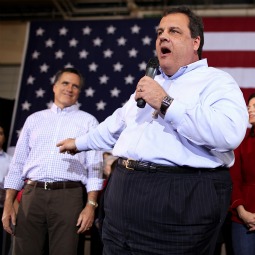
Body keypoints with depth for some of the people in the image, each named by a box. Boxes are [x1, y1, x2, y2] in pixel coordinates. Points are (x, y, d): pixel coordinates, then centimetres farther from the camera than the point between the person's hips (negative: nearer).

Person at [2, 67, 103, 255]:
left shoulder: (88, 121, 10)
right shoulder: (34, 119, 18)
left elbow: (94, 167, 3)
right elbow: (18, 164, 15)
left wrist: (91, 205, -9)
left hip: (68, 196, -2)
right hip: (32, 195, 2)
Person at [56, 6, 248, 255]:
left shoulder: (216, 81, -4)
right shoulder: (150, 83, 23)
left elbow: (229, 133, -23)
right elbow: (117, 124, 37)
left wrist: (166, 104, -19)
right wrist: (80, 143, 44)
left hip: (181, 199, -7)